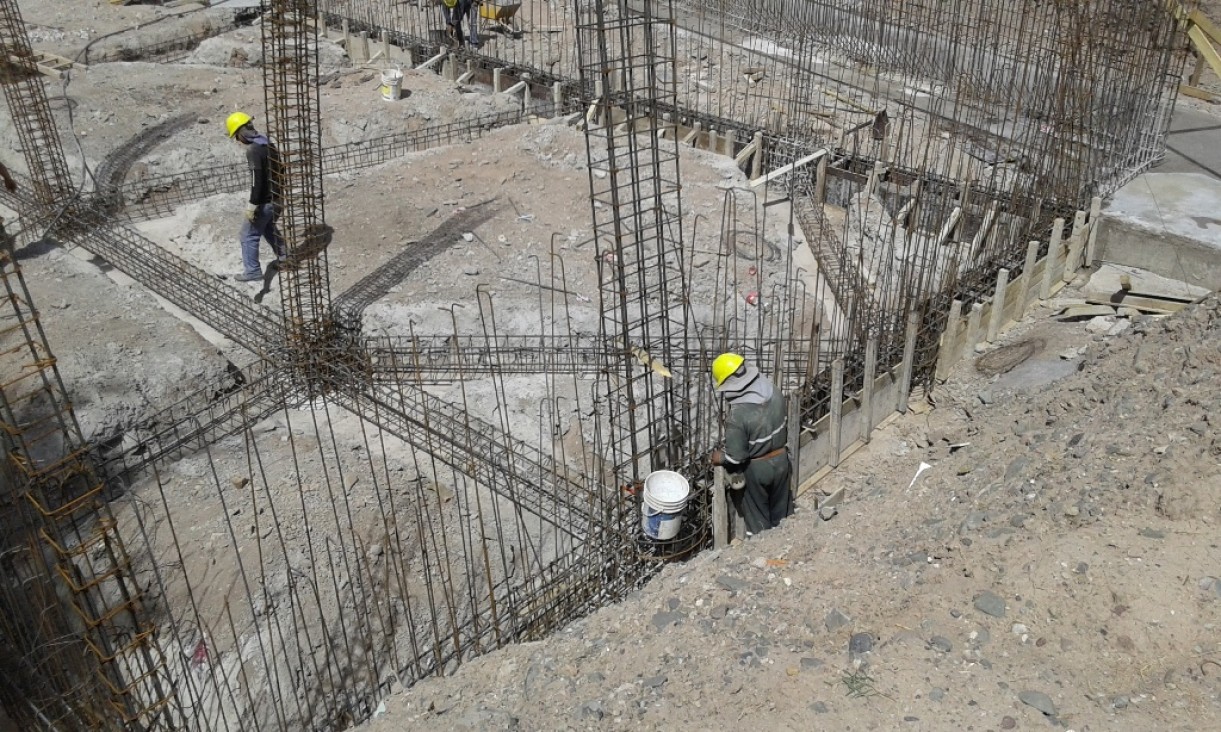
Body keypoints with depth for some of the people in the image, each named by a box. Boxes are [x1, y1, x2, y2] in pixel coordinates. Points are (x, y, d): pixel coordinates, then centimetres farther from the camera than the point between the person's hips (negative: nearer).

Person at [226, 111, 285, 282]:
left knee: (249, 235, 5)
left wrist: (252, 206, -20)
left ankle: (252, 271, 13)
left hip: (264, 201, -9)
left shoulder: (253, 150, -23)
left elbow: (257, 180, -25)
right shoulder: (268, 143, 4)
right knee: (268, 229, 28)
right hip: (276, 197, 9)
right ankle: (285, 259, 35)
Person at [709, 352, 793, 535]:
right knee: (781, 512, 26)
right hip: (781, 460, 6)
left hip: (756, 469, -6)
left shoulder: (738, 415, -32)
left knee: (758, 519, 18)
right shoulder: (775, 393, -14)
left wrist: (719, 458, -3)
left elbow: (735, 456, -24)